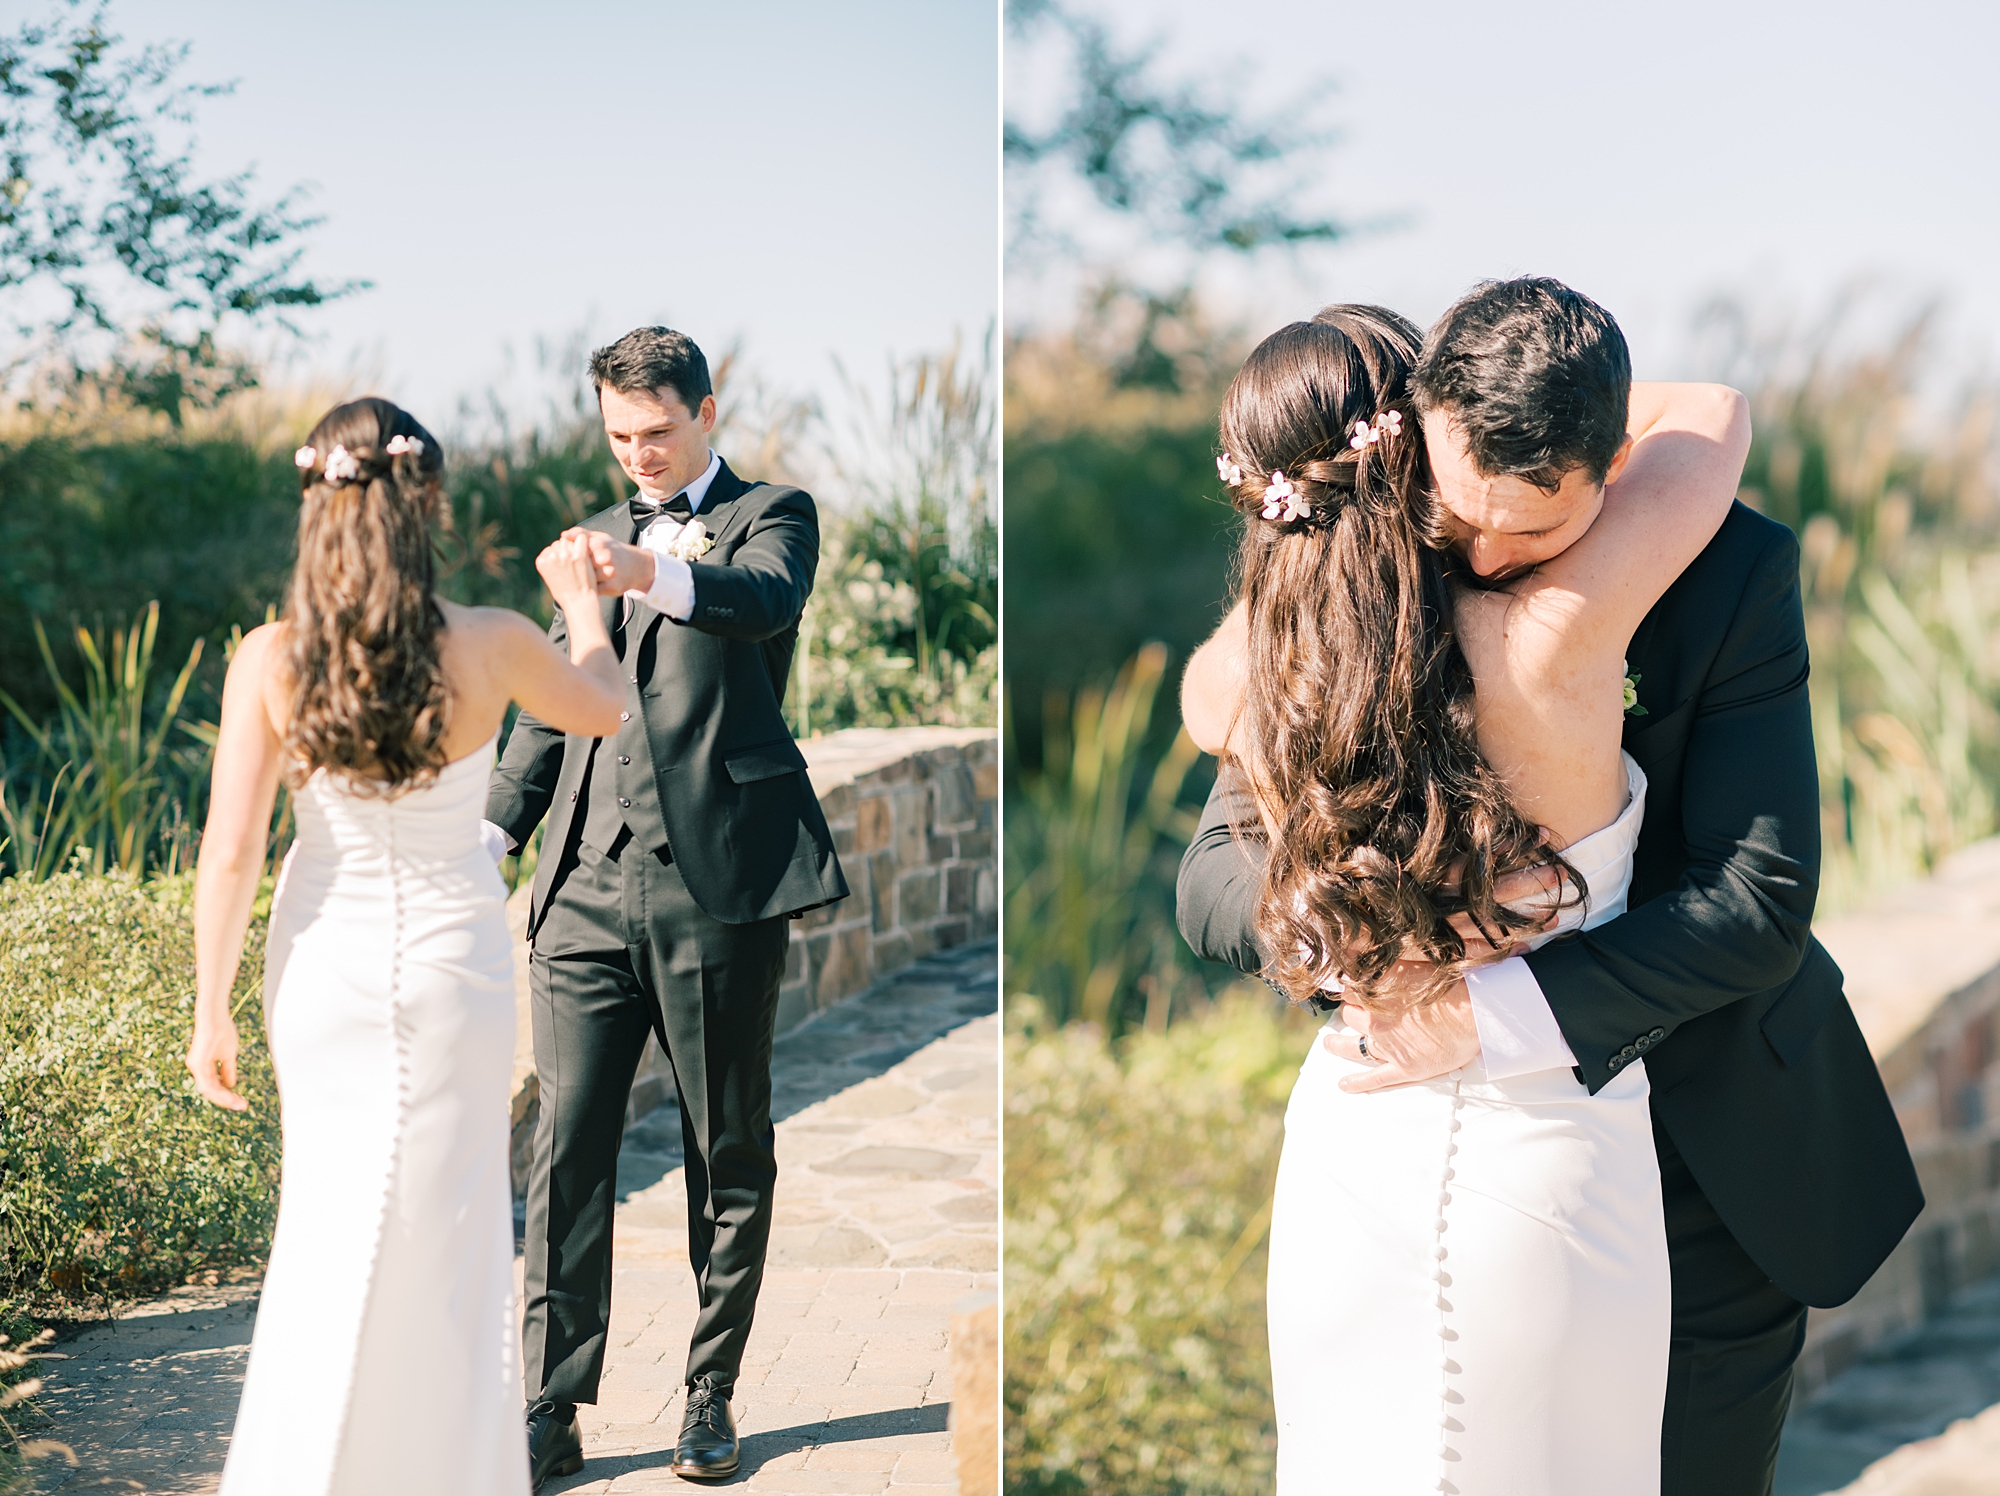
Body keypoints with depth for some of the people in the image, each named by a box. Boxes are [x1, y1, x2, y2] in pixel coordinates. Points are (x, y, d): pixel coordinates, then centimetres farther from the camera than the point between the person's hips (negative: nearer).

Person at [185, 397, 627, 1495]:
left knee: (330, 1206, 20)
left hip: (325, 964, 1)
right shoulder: (491, 648, -15)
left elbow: (229, 854, -14)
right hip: (453, 960, -1)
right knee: (444, 1226, 13)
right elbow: (604, 709, 6)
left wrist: (209, 1013, -4)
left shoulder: (269, 661, -15)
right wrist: (585, 604, 25)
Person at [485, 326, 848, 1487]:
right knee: (567, 1152, -1)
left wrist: (661, 577, -40)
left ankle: (712, 1396, 15)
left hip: (720, 877, -4)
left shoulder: (771, 515, 4)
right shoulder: (599, 537, 21)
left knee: (729, 1153, 5)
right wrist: (493, 834, 11)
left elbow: (769, 597, -20)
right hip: (590, 884, 4)